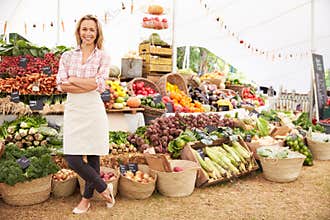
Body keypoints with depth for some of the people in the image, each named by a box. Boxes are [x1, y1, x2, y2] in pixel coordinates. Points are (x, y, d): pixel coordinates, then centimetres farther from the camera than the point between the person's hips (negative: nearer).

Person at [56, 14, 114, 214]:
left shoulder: (103, 57, 3)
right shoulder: (67, 56, 10)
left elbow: (99, 84, -10)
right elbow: (61, 84, -3)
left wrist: (73, 80, -6)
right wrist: (89, 84, -13)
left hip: (94, 110, -2)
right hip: (73, 111, 3)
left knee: (93, 157, 5)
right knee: (72, 159, -1)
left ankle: (87, 198, 27)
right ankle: (104, 188, 20)